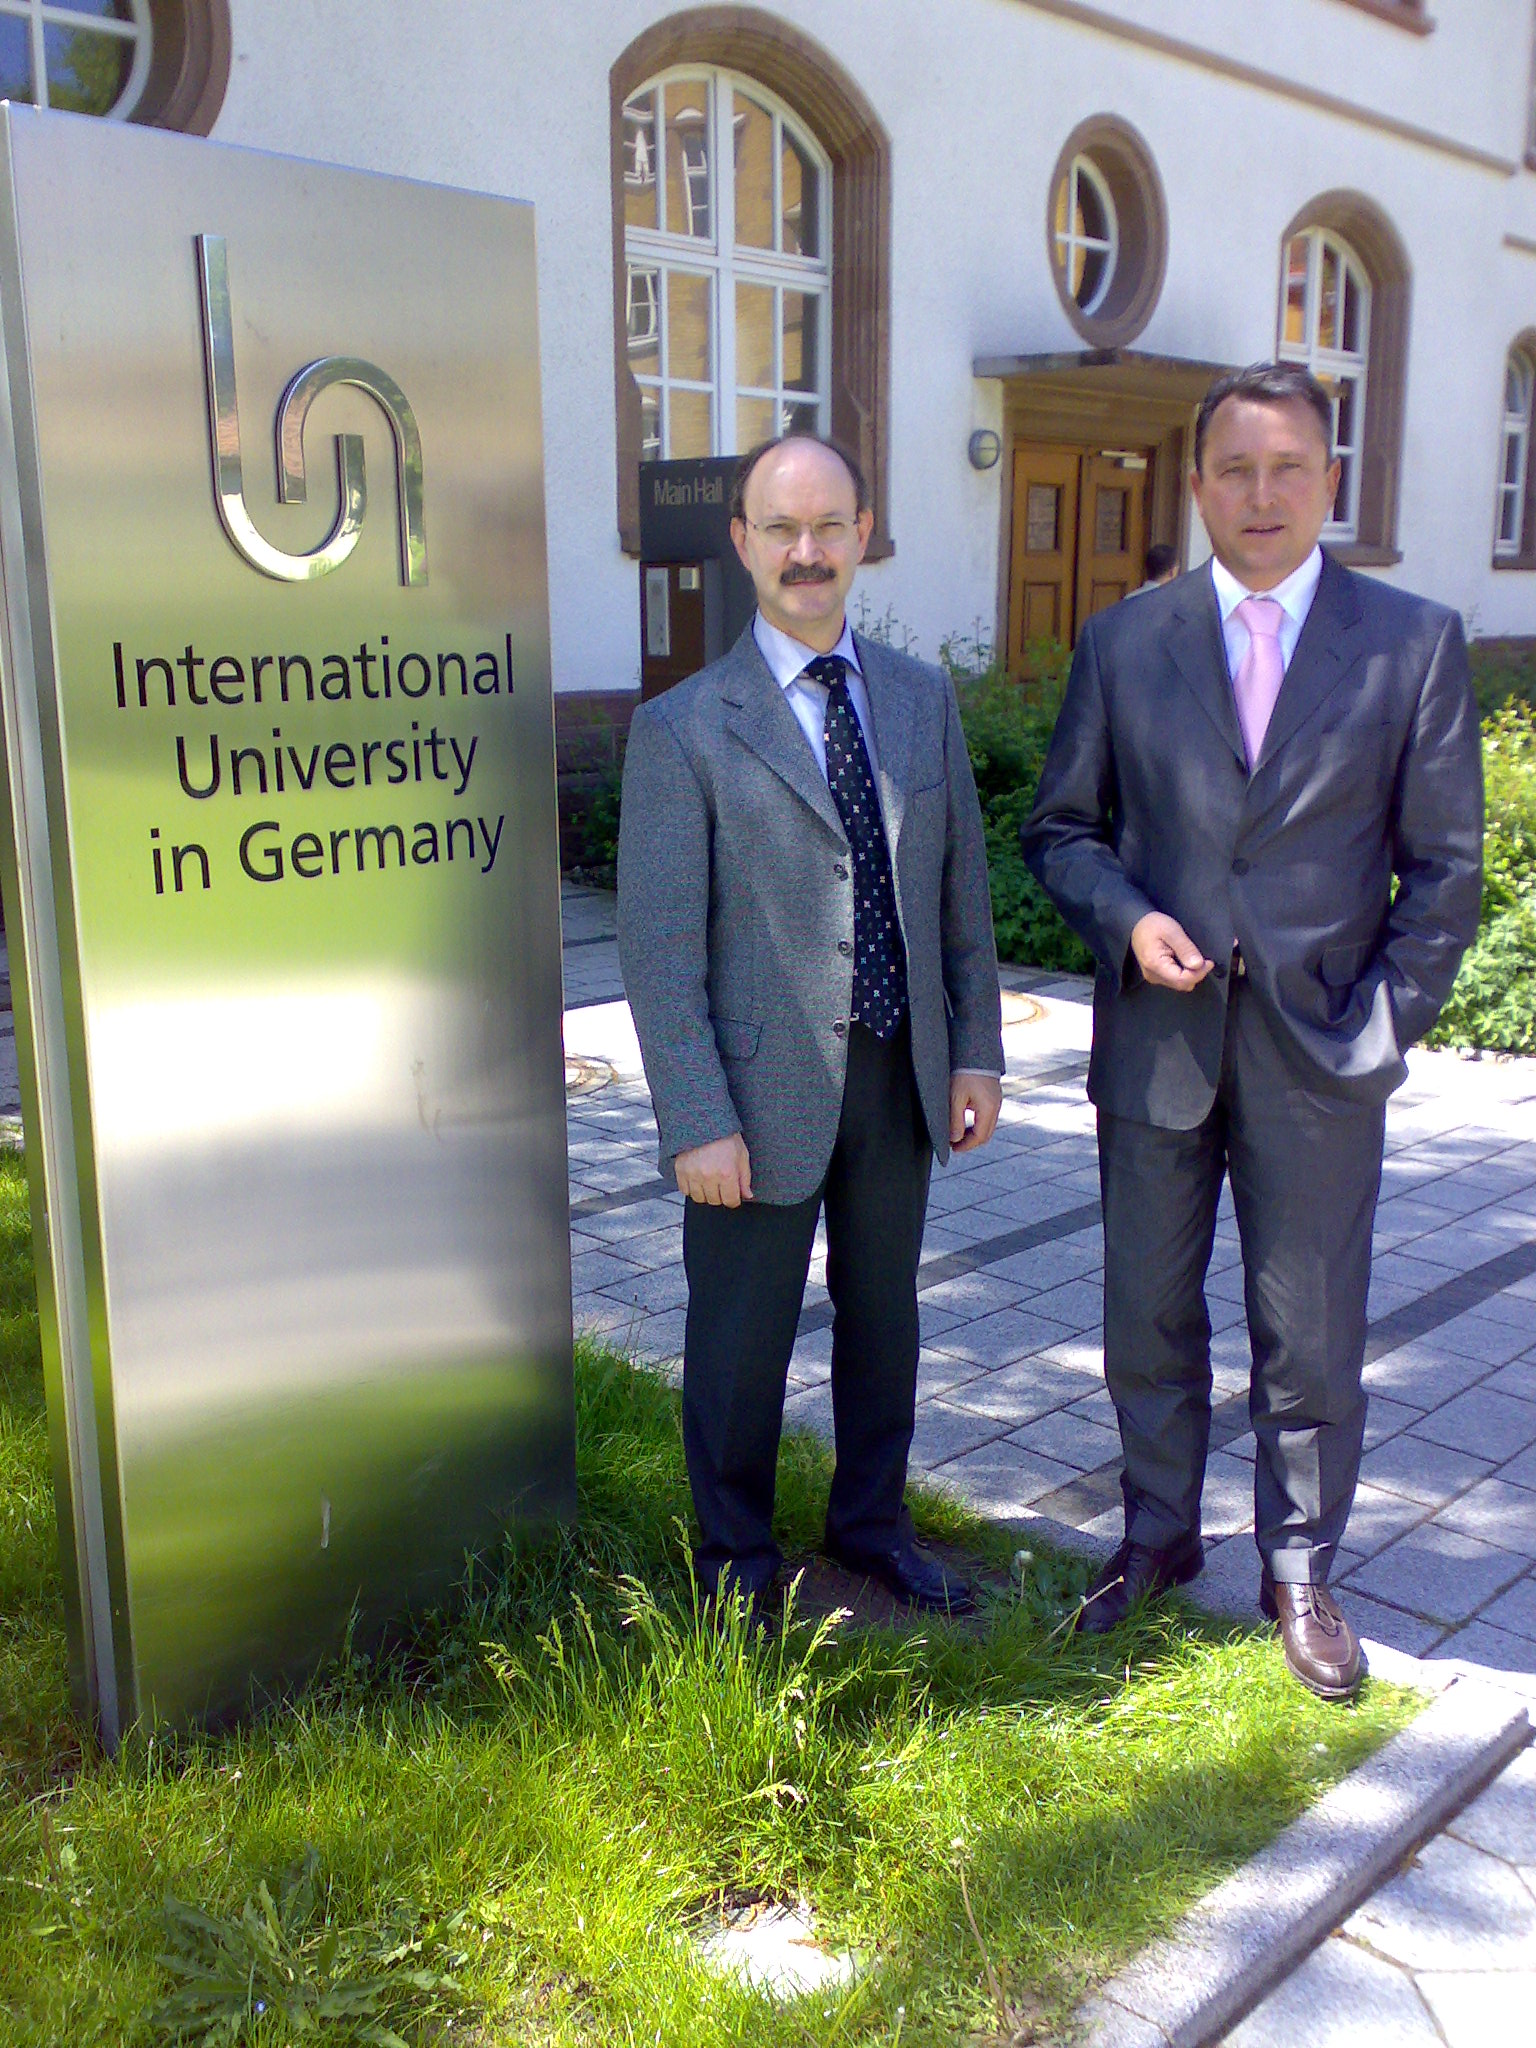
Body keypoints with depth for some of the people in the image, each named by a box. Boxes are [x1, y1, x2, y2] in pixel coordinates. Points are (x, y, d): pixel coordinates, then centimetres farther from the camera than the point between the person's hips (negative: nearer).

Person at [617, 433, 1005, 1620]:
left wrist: (976, 1052, 5)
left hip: (901, 1076, 5)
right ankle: (737, 1561, 33)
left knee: (883, 1313, 20)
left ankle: (873, 1523, 42)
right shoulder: (684, 730, -10)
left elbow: (962, 888, 9)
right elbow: (661, 946, -12)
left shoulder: (923, 699, 5)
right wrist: (697, 1121, -16)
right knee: (741, 1341, 10)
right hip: (766, 1087, -4)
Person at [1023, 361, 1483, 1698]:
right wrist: (1127, 920, -11)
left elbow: (1445, 868, 1)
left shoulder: (1416, 642, 1)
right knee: (1149, 1320, 14)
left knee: (1312, 1337, 8)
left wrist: (1382, 1029, -7)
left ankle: (1300, 1574, 29)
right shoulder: (1124, 643, 4)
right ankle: (1159, 1538, 35)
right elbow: (1062, 828, 8)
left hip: (1318, 1054, -1)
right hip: (1158, 1043, 2)